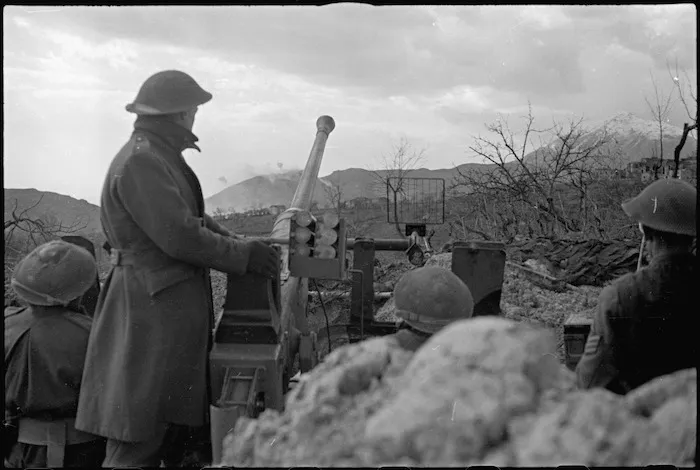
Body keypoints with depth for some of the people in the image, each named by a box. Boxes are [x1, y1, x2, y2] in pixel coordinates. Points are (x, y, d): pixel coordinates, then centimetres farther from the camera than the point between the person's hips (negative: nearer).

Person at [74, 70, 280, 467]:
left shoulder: (160, 156, 16)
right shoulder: (141, 162, -18)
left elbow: (192, 216, 19)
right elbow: (180, 237, -23)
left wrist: (239, 244, 4)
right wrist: (243, 256, -13)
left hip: (174, 302, 11)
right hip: (153, 305, -11)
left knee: (169, 423, 16)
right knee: (139, 436, -4)